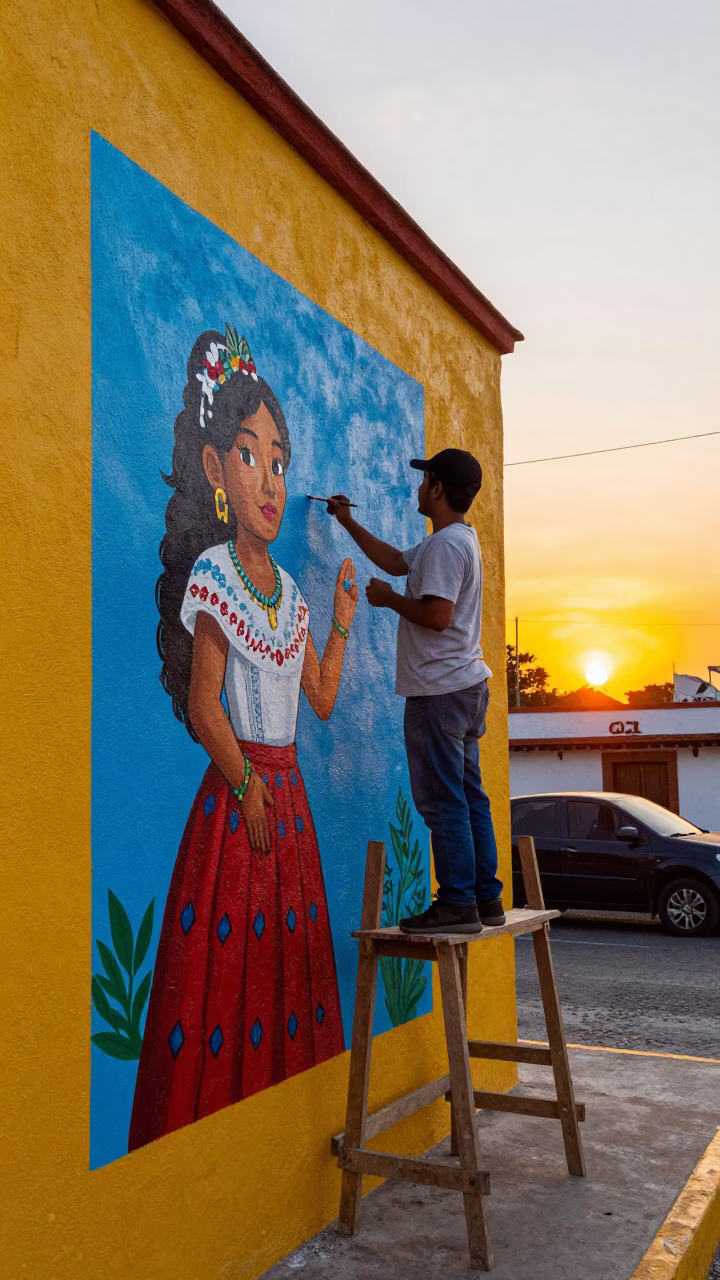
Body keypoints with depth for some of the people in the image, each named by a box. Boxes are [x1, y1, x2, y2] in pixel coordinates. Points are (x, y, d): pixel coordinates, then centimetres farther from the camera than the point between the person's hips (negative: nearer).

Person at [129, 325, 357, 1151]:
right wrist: (248, 790, -13)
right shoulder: (213, 575, -7)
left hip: (287, 795, 7)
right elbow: (202, 707, -13)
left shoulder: (286, 590, 13)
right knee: (227, 964, -4)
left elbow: (322, 698, 16)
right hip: (237, 792, -7)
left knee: (288, 954, 11)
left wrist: (343, 620, 14)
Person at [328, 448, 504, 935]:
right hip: (467, 683, 10)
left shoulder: (446, 544, -15)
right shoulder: (460, 539, 18)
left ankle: (457, 904, -1)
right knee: (470, 797, 12)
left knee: (442, 800, -6)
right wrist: (349, 523, 34)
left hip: (440, 690, -10)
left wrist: (390, 599, -8)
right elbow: (395, 561, 30)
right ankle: (486, 898, 17)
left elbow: (437, 615, -24)